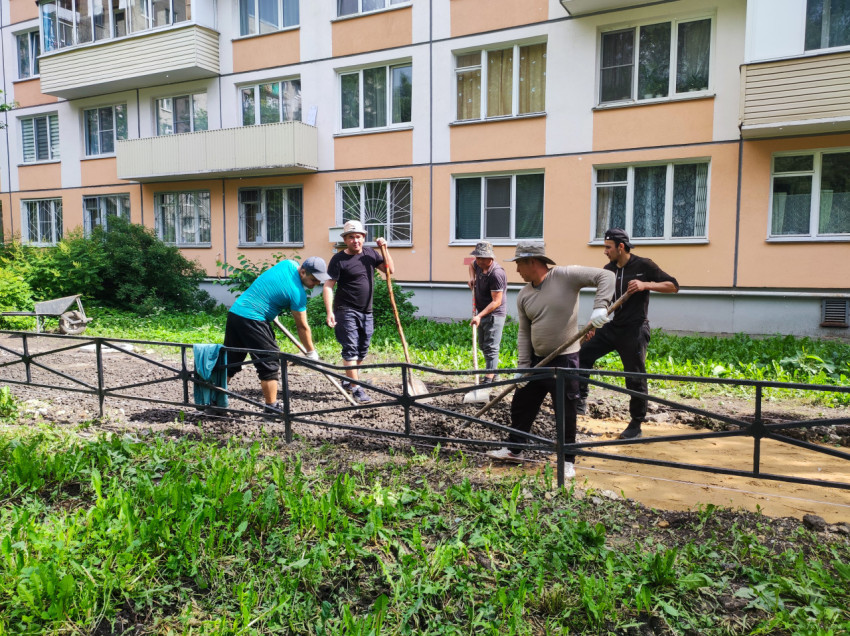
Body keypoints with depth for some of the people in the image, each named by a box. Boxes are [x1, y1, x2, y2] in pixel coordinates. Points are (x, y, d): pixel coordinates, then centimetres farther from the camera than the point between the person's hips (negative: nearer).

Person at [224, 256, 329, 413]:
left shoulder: (289, 264, 8)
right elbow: (302, 326, -6)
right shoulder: (298, 293, -13)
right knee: (270, 363, 1)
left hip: (235, 310, 9)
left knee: (229, 361, 15)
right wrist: (311, 352, 5)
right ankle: (272, 407, 7)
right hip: (252, 319, -9)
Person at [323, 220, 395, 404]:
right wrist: (330, 312, -22)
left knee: (362, 350, 13)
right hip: (346, 311, -6)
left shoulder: (370, 253, 8)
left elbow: (389, 270, 13)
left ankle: (348, 380, 30)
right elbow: (328, 286, -12)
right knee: (350, 349, -8)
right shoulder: (339, 259, -9)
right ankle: (356, 388, -5)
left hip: (366, 312, 6)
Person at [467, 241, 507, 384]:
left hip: (495, 314, -10)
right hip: (482, 312, 10)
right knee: (482, 345, 18)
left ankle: (489, 378, -7)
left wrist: (479, 316, -31)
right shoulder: (479, 265, -1)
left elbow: (496, 302, -27)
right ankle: (493, 372, 32)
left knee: (491, 347, -9)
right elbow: (472, 265, 27)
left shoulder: (497, 274, -27)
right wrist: (472, 277, 8)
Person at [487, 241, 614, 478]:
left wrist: (600, 307, -29)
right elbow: (524, 334, 5)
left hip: (565, 360, -6)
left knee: (566, 413, 4)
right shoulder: (524, 295, 4)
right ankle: (514, 449, 32)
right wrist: (522, 366, 0)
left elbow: (606, 276, -16)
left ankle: (567, 461, 21)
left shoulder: (566, 276, -13)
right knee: (521, 406, 14)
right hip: (537, 359, 6)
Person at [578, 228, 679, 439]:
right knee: (583, 353, -8)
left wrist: (646, 285, -22)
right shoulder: (608, 269, 8)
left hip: (634, 330, -6)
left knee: (635, 378, 0)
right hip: (613, 327, 6)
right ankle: (580, 402, -1)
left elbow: (673, 285, -8)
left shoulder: (643, 266, -8)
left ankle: (636, 425, 14)